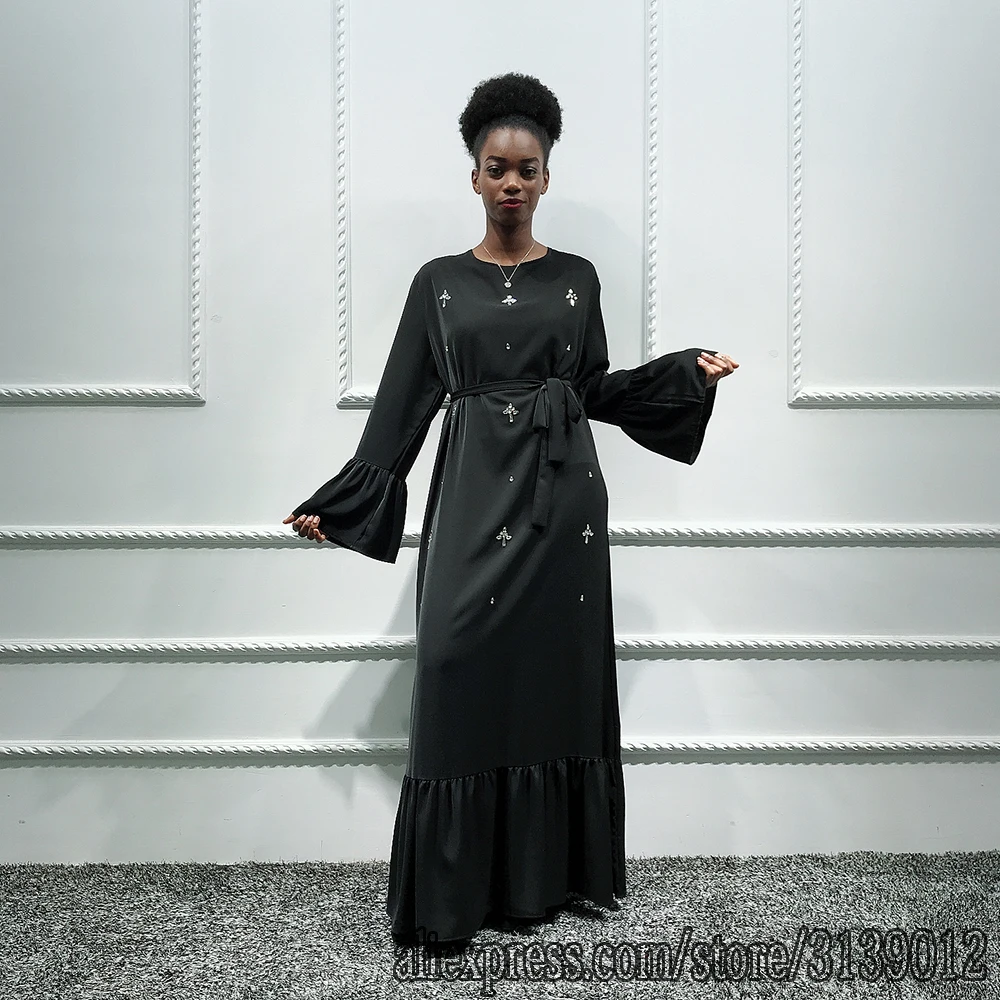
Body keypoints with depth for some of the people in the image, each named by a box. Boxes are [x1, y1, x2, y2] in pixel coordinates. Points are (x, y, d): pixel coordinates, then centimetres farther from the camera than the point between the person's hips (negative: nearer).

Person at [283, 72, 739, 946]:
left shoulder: (577, 277, 10)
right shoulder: (439, 282, 7)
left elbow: (596, 390, 14)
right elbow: (404, 405, 5)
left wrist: (688, 374, 3)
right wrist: (338, 504, 0)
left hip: (563, 496, 1)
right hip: (474, 497, -1)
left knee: (558, 671, 4)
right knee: (463, 674, -7)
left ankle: (546, 873, 19)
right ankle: (453, 891, 6)